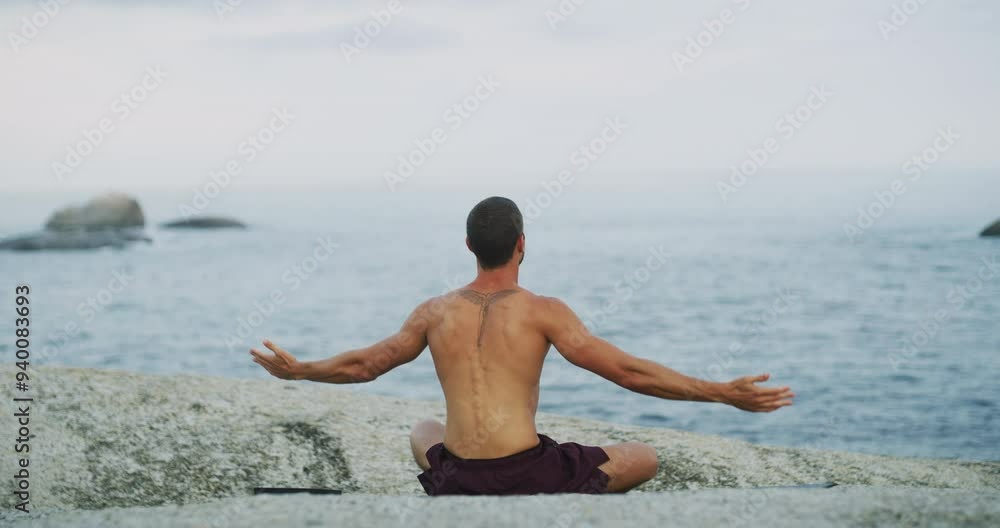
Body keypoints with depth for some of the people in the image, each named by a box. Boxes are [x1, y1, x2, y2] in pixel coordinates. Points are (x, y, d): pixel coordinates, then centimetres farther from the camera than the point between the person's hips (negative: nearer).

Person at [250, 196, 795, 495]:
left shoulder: (435, 312, 5)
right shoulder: (542, 311, -7)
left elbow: (362, 365, 14)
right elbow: (626, 370, -13)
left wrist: (295, 369, 32)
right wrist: (723, 393, -11)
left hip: (455, 483, 4)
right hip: (526, 477, -4)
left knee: (424, 430, 40)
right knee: (645, 458, 17)